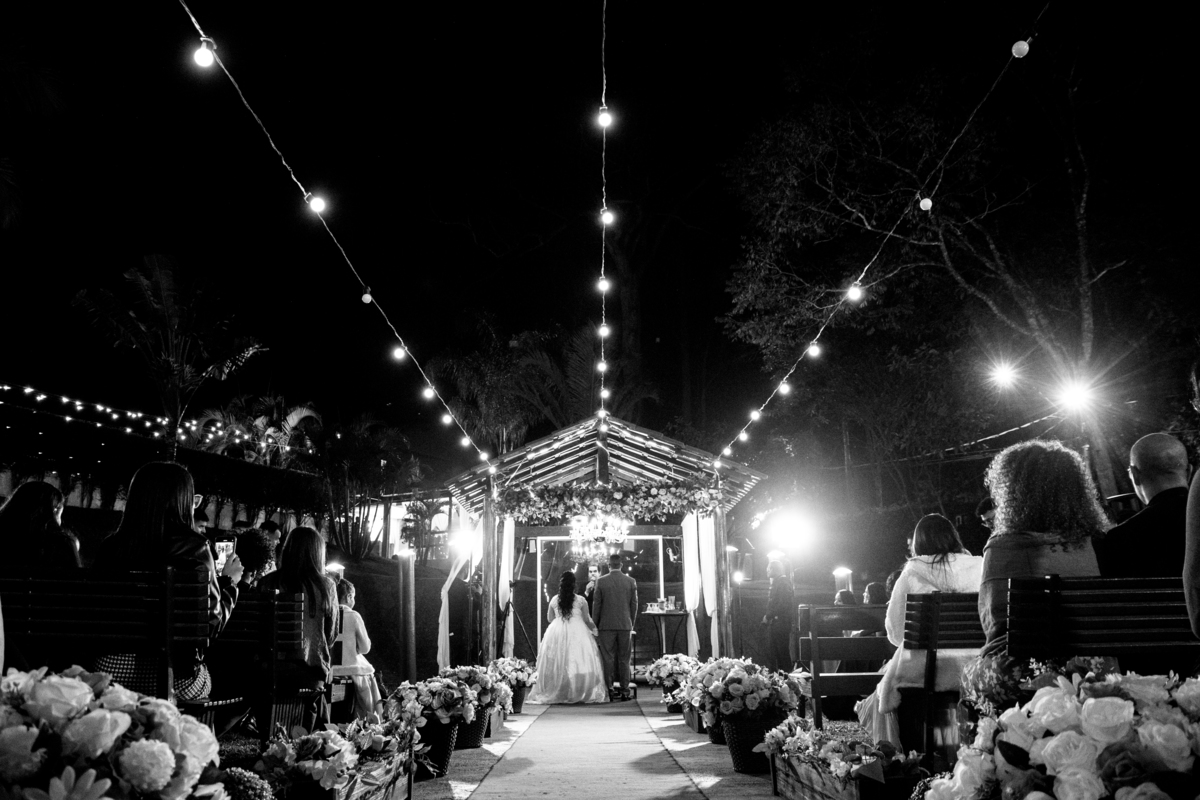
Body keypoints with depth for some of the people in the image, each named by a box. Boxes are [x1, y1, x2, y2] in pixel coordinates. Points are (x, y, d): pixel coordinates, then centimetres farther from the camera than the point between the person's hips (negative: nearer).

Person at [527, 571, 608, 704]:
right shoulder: (581, 600, -2)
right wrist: (596, 630, 23)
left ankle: (554, 694, 6)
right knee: (579, 663, 2)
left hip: (557, 632, 2)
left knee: (556, 663, 6)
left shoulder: (554, 600, 4)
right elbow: (587, 620, 6)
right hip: (577, 633, -2)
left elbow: (550, 618, 17)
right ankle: (579, 693, -1)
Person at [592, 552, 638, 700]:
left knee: (608, 658, 4)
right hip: (625, 625, 2)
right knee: (624, 659, 7)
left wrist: (595, 624, 7)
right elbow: (634, 605, 4)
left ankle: (608, 689, 3)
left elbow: (597, 604, -2)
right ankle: (624, 690, 9)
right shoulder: (631, 581, 0)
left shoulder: (601, 581, -6)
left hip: (606, 625, -1)